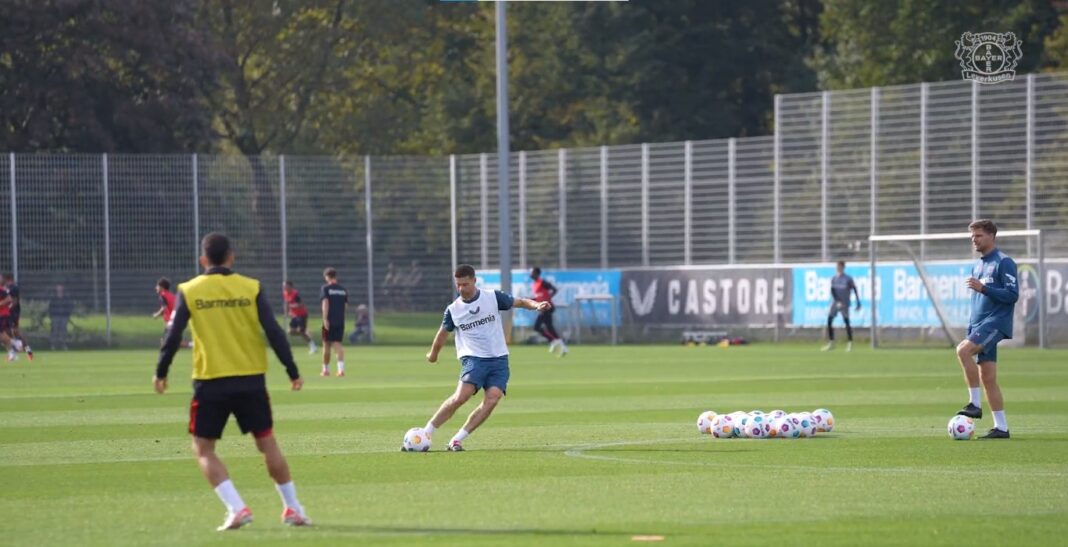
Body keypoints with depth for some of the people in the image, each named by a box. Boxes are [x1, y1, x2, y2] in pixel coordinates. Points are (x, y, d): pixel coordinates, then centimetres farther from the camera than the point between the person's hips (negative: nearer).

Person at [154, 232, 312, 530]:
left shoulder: (189, 291, -1)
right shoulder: (251, 288, 0)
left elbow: (173, 335, -2)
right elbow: (273, 332, -4)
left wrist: (161, 372, 11)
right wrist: (293, 372, 3)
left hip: (211, 382, -2)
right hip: (251, 380, 2)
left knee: (203, 449, 8)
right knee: (267, 444, 14)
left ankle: (236, 508, -8)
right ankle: (292, 509, 17)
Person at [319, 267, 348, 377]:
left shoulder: (325, 288, -3)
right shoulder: (343, 290, 10)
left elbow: (325, 303, -15)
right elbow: (346, 307, 12)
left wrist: (325, 319, -19)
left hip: (329, 322, -3)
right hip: (340, 322, 3)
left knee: (326, 345, 10)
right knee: (338, 345, 0)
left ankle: (326, 370, 20)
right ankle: (341, 368, -20)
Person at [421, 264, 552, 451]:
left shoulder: (493, 297, 2)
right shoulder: (453, 310, 4)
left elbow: (519, 302, 4)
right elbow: (443, 333, 19)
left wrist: (536, 305, -16)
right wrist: (433, 354, 33)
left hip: (499, 360, 1)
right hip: (473, 359, -1)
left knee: (492, 399, -17)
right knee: (461, 396, -23)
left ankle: (457, 440, -11)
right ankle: (426, 433, -15)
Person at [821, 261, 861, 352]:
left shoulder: (848, 279, -4)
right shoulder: (834, 279, 7)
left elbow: (855, 290, 0)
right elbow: (832, 291, 0)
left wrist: (858, 303, -1)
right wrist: (837, 301, -15)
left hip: (844, 304, -4)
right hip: (835, 303, 4)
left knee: (846, 321, -10)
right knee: (829, 321, -2)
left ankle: (850, 343, -3)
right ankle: (831, 343, 6)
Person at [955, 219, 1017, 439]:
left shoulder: (1004, 263, -7)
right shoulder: (977, 266, 19)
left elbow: (1012, 295, -15)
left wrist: (983, 288, -23)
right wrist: (971, 328, 23)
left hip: (996, 322, -9)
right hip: (979, 323, 9)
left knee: (963, 350, -28)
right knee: (987, 378, 3)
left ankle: (975, 404, -21)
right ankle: (1001, 427, 5)